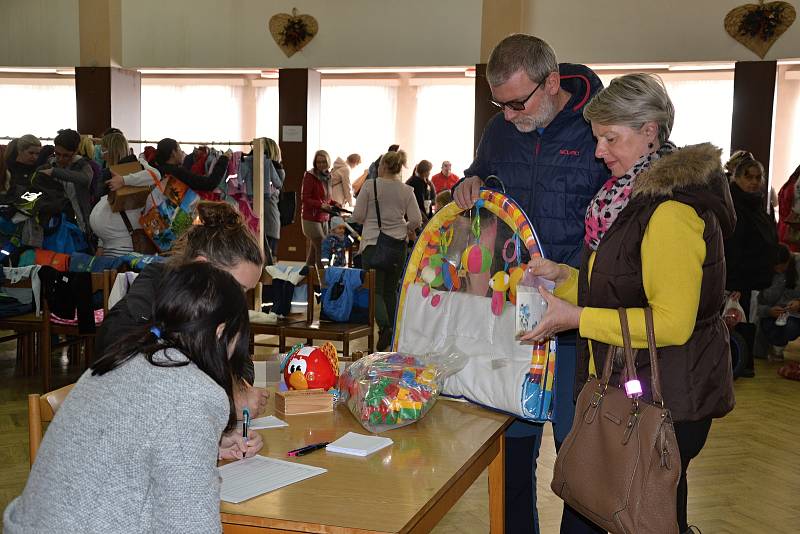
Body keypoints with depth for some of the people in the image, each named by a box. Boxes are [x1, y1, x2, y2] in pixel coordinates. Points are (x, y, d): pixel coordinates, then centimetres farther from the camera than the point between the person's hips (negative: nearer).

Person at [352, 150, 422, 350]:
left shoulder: (370, 186, -5)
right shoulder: (407, 191, 3)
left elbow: (357, 216, -4)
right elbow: (416, 220, -1)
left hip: (373, 243, -3)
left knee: (376, 289, -1)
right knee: (391, 289, 13)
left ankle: (384, 326, -21)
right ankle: (393, 331, 15)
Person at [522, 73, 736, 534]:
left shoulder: (673, 210, -22)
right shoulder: (636, 196, 10)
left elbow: (671, 323, -25)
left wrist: (577, 318, -22)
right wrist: (564, 277, 2)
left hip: (667, 402, -9)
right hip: (635, 391, 9)